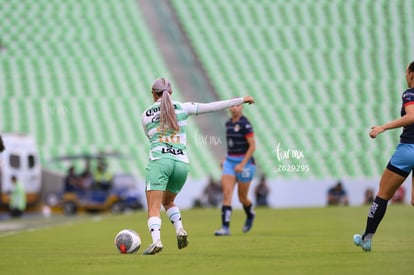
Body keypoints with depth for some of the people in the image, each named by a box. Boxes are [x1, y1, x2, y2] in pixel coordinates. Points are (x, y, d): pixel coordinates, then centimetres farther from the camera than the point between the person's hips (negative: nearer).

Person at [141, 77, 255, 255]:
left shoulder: (146, 115, 9)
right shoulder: (182, 107, 10)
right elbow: (212, 107, 13)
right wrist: (241, 100, 22)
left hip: (159, 161, -3)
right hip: (181, 163, 3)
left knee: (153, 208, -7)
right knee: (167, 201, 25)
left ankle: (156, 240, -30)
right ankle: (179, 229, 1)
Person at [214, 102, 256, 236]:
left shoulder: (245, 124, -14)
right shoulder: (228, 123, 8)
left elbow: (252, 146, -16)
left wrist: (242, 164, -20)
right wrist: (226, 159, 14)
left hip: (244, 162, -6)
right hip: (229, 162, 6)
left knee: (242, 197, 8)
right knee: (227, 193, -11)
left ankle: (250, 215, 40)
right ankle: (225, 227, -15)